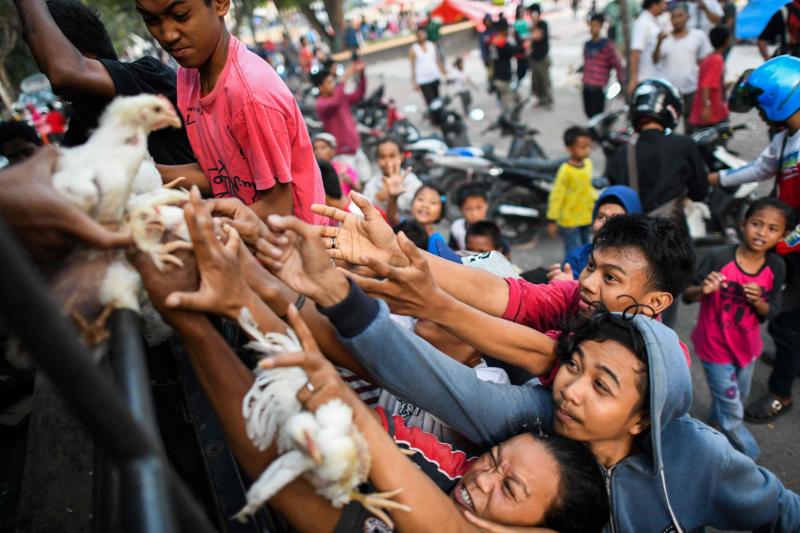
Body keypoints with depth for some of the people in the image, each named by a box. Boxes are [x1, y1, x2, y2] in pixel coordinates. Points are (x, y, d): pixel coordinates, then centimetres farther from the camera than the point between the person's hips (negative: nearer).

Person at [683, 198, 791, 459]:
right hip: (716, 346, -5)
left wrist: (758, 302, -23)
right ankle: (751, 457, 31)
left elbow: (770, 313, -1)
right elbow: (687, 295, -13)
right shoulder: (718, 257, -23)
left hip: (747, 346, 5)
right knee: (732, 414, 5)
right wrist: (702, 290, -35)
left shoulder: (776, 267, -10)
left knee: (738, 398, 27)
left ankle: (717, 422, 58)